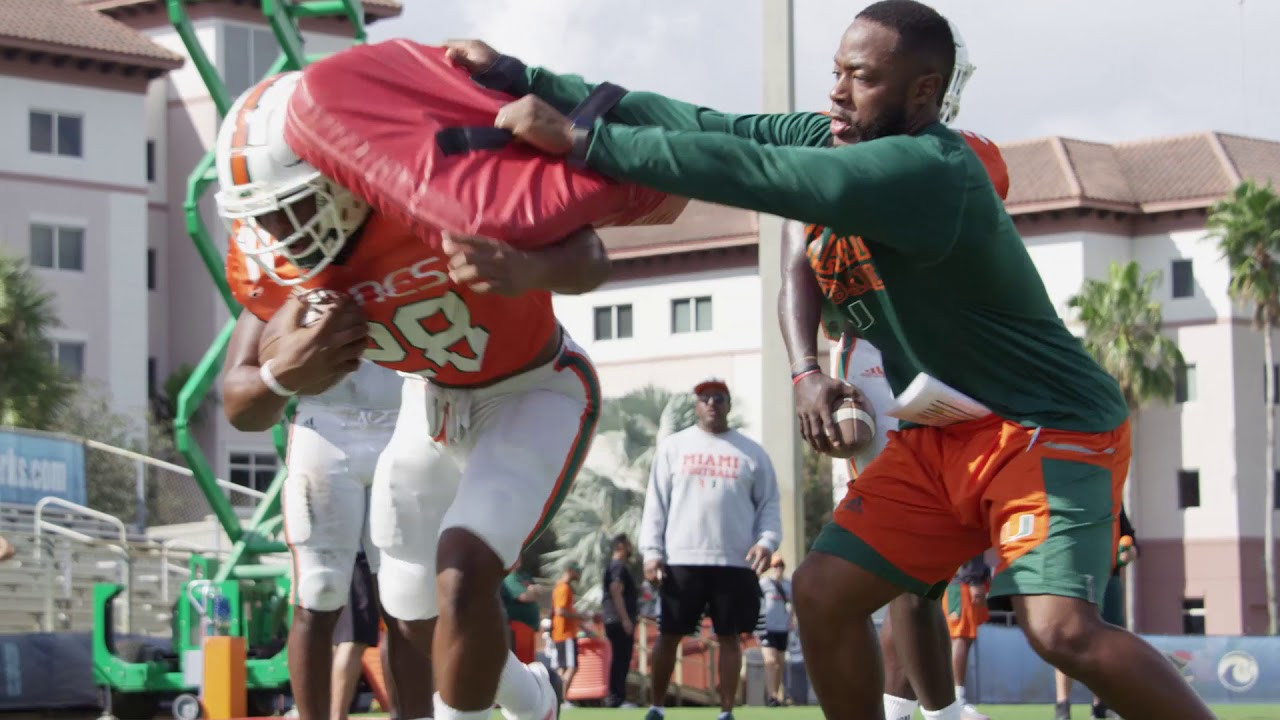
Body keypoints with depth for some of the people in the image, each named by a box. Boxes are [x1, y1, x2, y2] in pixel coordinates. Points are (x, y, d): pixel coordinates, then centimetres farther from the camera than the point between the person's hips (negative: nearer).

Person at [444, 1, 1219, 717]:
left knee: (1064, 629, -26)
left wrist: (586, 141, -31)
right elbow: (702, 124, -2)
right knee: (824, 591, 0)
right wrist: (528, 81, -6)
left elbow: (756, 173, -32)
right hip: (942, 434, 9)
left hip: (1054, 424, -9)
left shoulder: (928, 170, -26)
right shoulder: (833, 140, 0)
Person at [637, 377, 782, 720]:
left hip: (735, 562, 1)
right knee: (669, 635, 2)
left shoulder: (752, 452, 10)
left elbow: (768, 504, 10)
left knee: (729, 636, 4)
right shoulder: (672, 446, 9)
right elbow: (656, 503, 7)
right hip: (681, 560, -1)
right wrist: (651, 552, -2)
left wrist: (767, 541, -8)